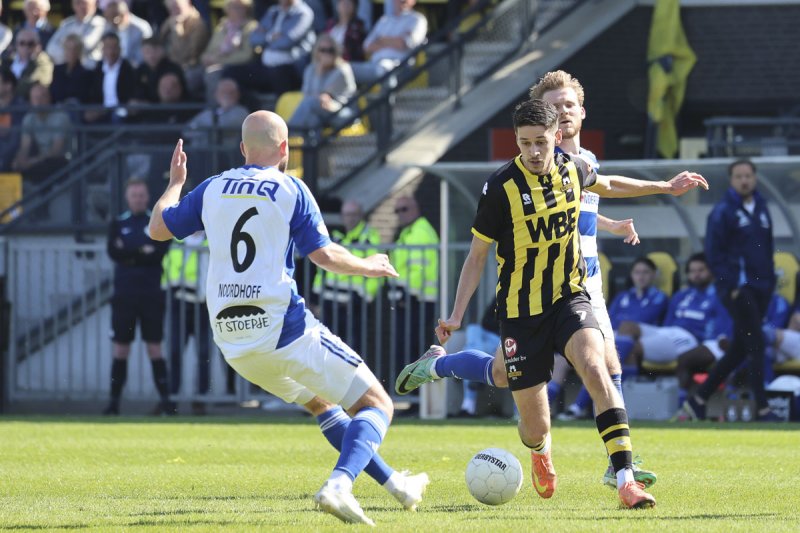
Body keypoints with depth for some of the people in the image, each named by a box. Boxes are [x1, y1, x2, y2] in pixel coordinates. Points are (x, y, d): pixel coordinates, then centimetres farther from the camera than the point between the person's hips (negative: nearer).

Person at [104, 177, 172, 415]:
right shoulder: (118, 224, 10)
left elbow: (159, 253, -9)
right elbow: (114, 252, -6)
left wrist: (129, 254, -9)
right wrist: (143, 252, -10)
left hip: (151, 295, -1)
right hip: (124, 295, 1)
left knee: (155, 347, -3)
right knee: (121, 349, 2)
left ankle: (165, 400, -4)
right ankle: (114, 400, 4)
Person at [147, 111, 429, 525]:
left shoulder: (212, 189, 8)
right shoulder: (290, 190, -4)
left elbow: (158, 228, 18)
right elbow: (324, 256, -9)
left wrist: (174, 183, 35)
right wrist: (368, 267, 9)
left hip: (233, 342, 6)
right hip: (284, 330, -6)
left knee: (319, 402, 29)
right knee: (375, 405, 0)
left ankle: (395, 484, 31)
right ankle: (339, 485, -25)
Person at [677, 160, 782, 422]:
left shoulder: (761, 208, 15)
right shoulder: (723, 211, -6)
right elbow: (714, 252, -10)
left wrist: (770, 281, 12)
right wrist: (730, 286, -16)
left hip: (760, 289, 7)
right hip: (737, 289, -7)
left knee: (739, 349, 8)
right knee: (755, 344, -12)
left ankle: (697, 401, 15)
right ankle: (762, 408, -10)